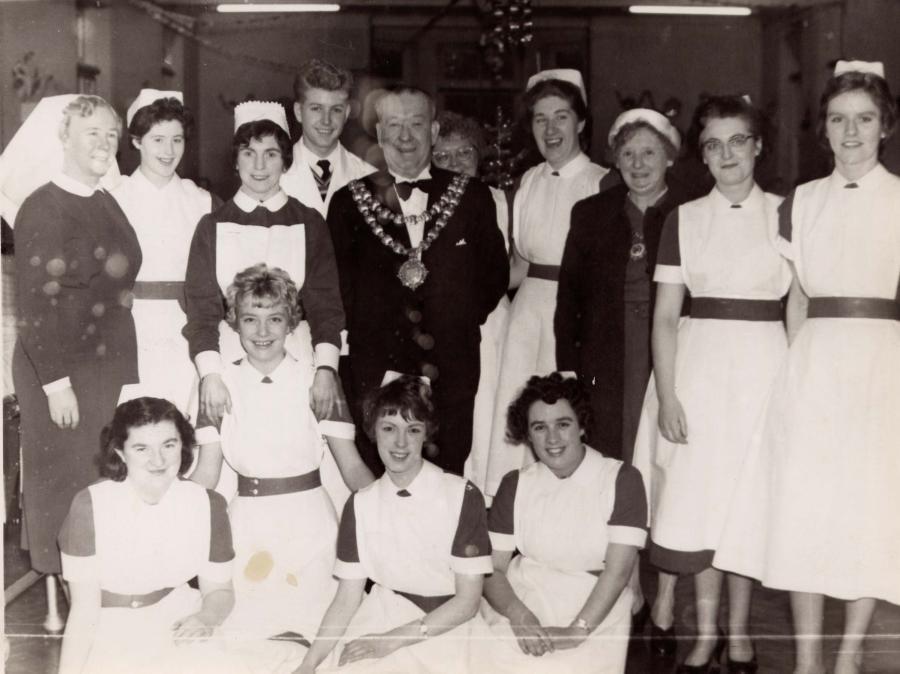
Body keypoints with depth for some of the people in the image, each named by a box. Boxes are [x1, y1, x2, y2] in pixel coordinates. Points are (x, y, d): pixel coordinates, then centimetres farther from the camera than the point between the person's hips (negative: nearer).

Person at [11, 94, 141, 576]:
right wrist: (57, 383, -16)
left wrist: (124, 368, 11)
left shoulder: (109, 206, 9)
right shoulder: (42, 209, -11)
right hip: (60, 370, -6)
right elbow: (34, 304, -14)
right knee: (62, 485, 3)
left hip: (113, 369, 6)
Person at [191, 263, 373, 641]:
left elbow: (351, 466, -3)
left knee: (308, 628, -2)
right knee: (243, 631, 1)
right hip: (248, 525, 1)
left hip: (309, 521, -1)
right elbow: (206, 474, 4)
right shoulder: (220, 384, 2)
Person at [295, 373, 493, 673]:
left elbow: (467, 600, -8)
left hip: (442, 627, -3)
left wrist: (393, 640, -14)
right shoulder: (360, 505, 3)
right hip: (379, 617, 3)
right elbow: (347, 598, 3)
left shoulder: (462, 496, -9)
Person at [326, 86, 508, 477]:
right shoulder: (349, 202, 7)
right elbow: (338, 285, 7)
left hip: (452, 371, 1)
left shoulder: (471, 196, 9)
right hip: (375, 370, -1)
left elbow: (496, 274, 11)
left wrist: (462, 322, 4)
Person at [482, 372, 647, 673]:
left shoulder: (622, 479, -2)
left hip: (595, 617, -2)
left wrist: (577, 630, -19)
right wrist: (519, 615, -15)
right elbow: (492, 568, 4)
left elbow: (618, 571, -8)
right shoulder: (515, 485, 8)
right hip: (524, 606, 2)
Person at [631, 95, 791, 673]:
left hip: (763, 366, -1)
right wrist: (666, 395, -6)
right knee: (697, 497, 1)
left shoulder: (784, 213, 4)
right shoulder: (684, 219, 6)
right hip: (697, 365, 1)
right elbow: (665, 315, 2)